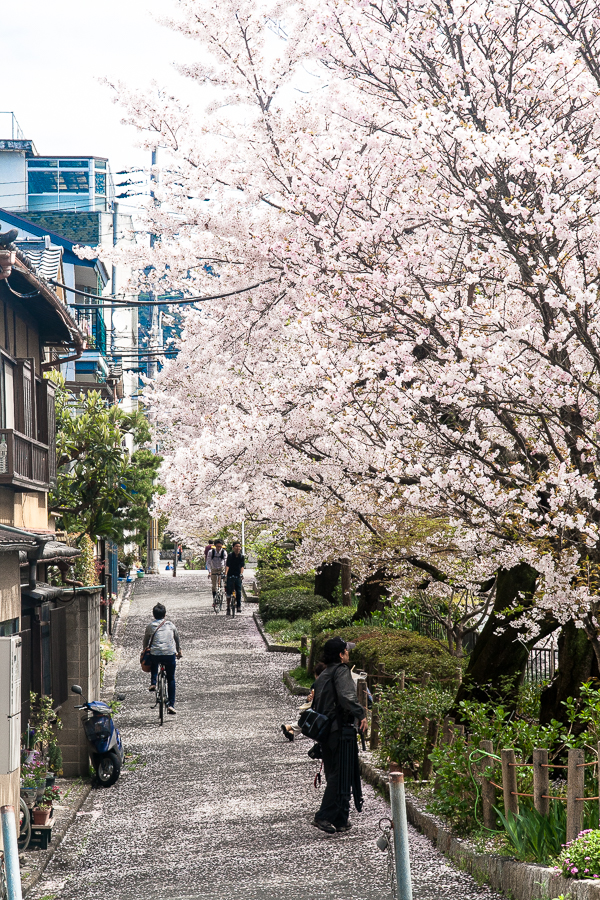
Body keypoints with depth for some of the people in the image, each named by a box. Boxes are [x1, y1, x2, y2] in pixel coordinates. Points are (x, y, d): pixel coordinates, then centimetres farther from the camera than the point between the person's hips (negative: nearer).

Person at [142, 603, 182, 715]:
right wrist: (178, 651, 39)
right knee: (171, 679, 14)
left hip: (155, 654, -1)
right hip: (170, 654, 1)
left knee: (154, 664, 36)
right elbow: (177, 639, 24)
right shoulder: (171, 625, 12)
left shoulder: (150, 626, 8)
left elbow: (146, 642, 15)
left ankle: (153, 683, 15)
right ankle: (171, 704, 8)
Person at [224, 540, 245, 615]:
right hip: (230, 576, -1)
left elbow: (242, 566, -7)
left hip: (238, 576, 2)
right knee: (229, 592, -1)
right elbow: (227, 566, -14)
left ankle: (239, 606, 6)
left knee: (239, 592, -6)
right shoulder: (230, 556, -6)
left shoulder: (242, 556, 1)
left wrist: (241, 573, -26)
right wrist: (226, 574, -28)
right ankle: (228, 608, 8)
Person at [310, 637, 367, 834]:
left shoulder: (323, 676, 19)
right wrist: (361, 714, -26)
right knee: (342, 776, -7)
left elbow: (315, 707, 23)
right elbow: (346, 697, -26)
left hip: (325, 732, 9)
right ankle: (324, 817, -14)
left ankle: (341, 820, 16)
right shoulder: (341, 671, -8)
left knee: (334, 776, 13)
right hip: (341, 730, -9)